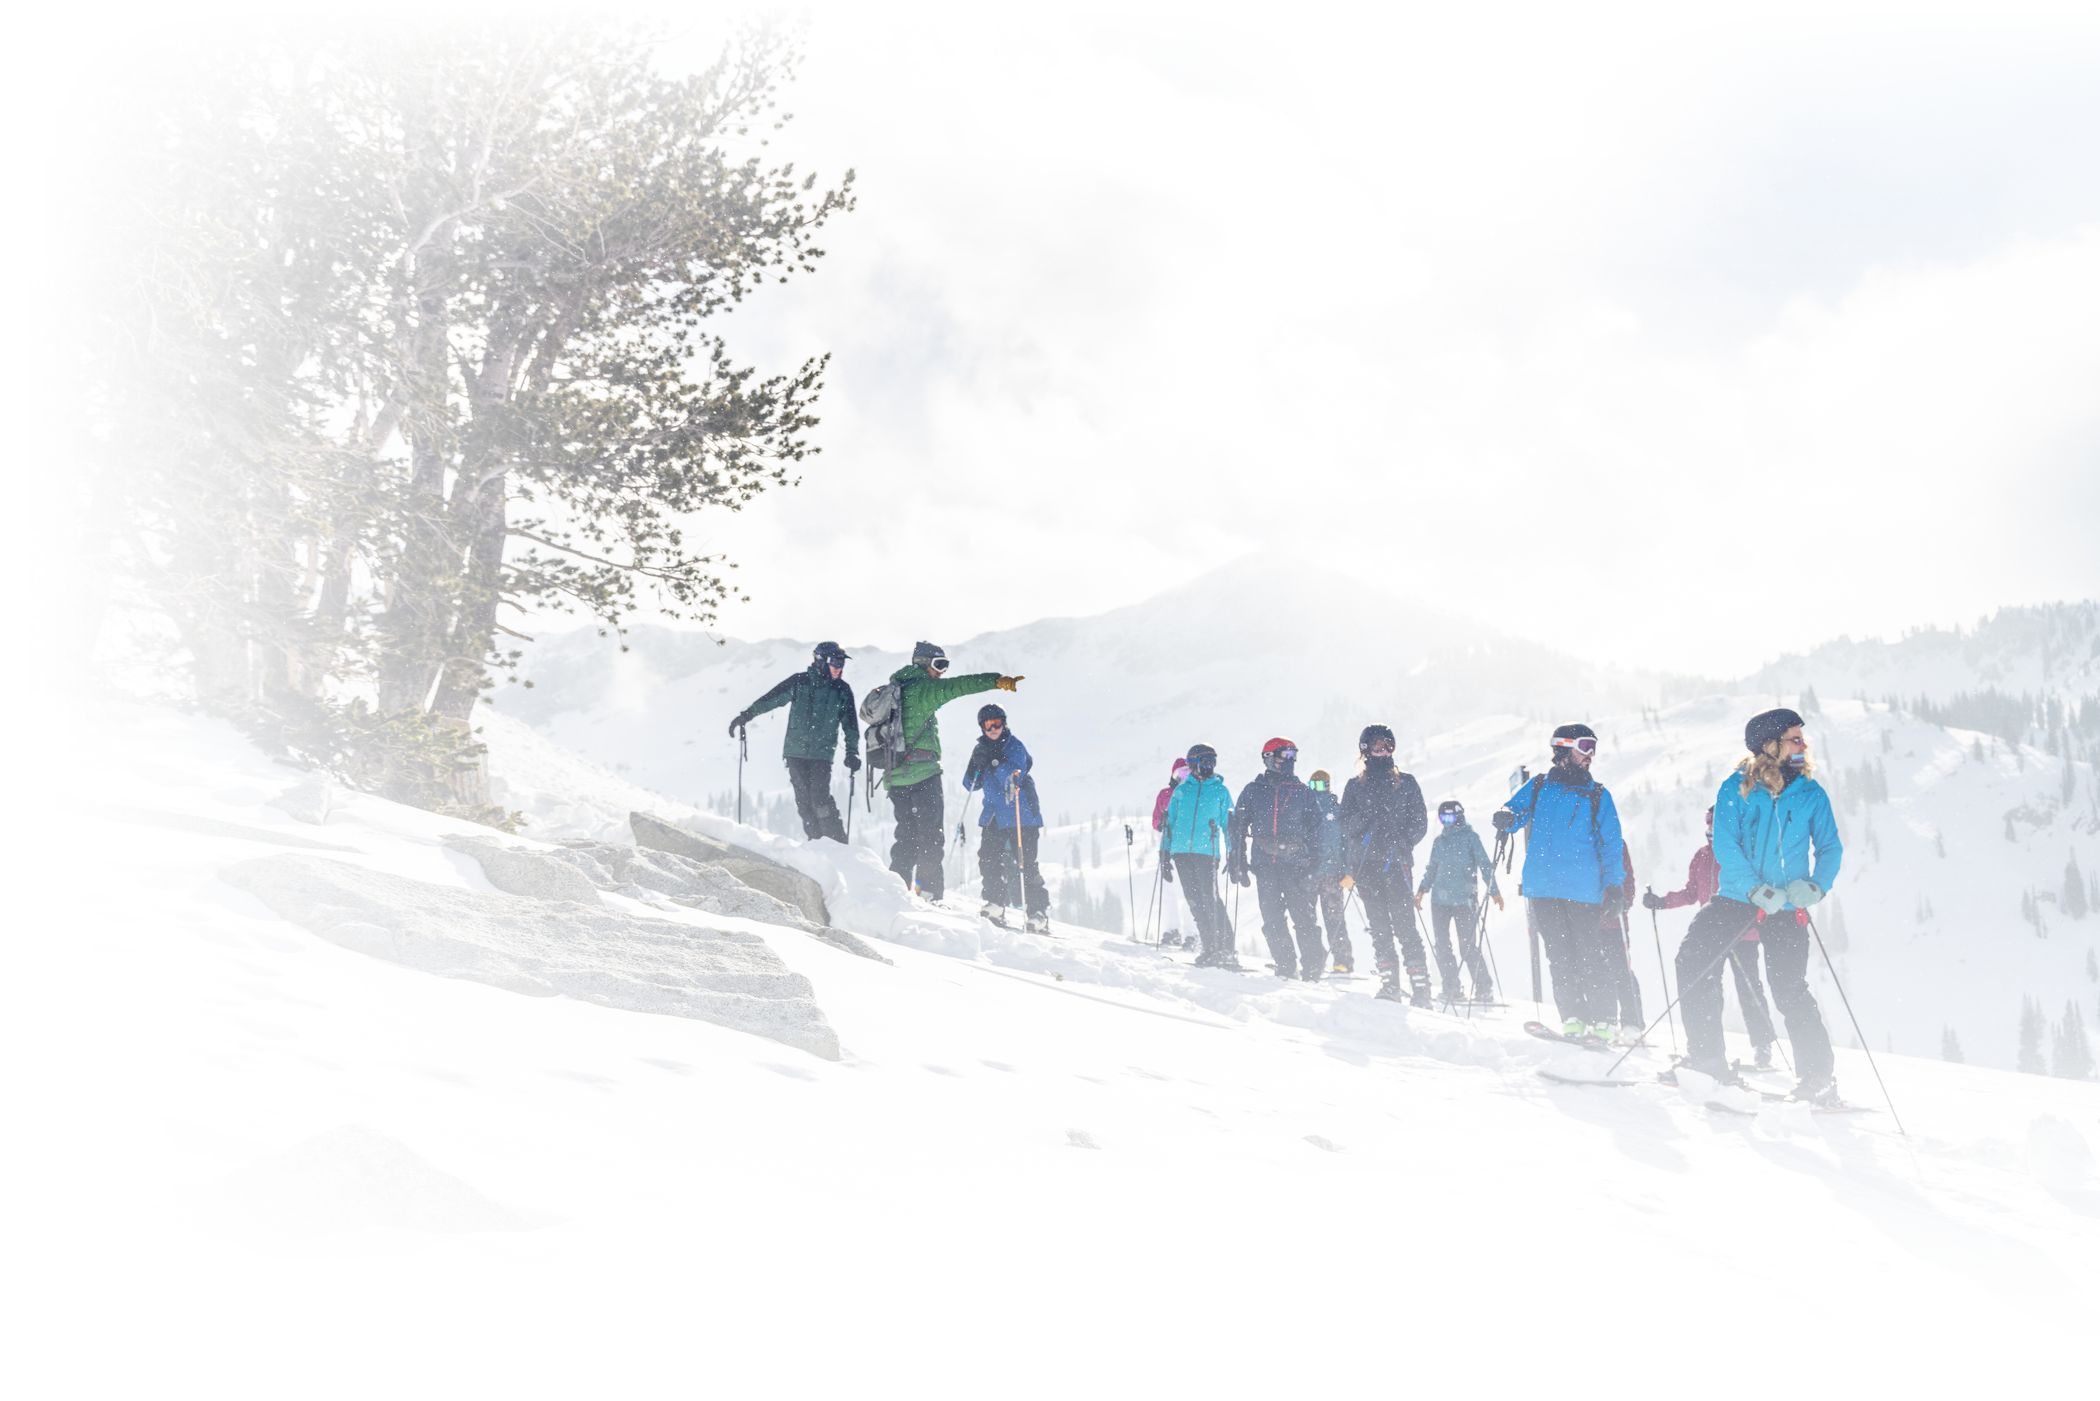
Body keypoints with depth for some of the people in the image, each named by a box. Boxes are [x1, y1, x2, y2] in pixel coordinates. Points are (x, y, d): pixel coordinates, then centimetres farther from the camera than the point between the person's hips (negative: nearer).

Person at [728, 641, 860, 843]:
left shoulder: (842, 690, 5)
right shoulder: (799, 682, 1)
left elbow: (850, 725, 11)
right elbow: (770, 699, 3)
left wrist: (852, 752, 6)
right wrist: (745, 715, -1)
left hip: (822, 754, -1)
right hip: (795, 751, 1)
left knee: (819, 798, -15)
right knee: (803, 798, -2)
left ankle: (837, 843, -10)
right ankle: (815, 839, 5)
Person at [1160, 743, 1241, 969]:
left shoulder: (1220, 791, 10)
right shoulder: (1181, 790, 14)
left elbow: (1230, 825, 9)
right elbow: (1168, 823, 17)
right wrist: (1164, 855, 11)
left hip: (1207, 852, -3)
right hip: (1181, 852, 3)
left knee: (1210, 900, -13)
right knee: (1195, 901, 2)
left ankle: (1226, 949, -11)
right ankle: (1209, 948, 7)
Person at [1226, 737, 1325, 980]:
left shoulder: (1302, 792, 11)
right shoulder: (1253, 791, 11)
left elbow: (1314, 828, 10)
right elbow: (1238, 826, 11)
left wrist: (1313, 858, -1)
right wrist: (1237, 860, 5)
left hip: (1295, 863, -1)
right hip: (1265, 864, 1)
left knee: (1303, 916, -8)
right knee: (1272, 919, -3)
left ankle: (1313, 966, -1)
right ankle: (1285, 965, 5)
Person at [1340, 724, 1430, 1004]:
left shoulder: (1406, 783, 12)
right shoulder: (1355, 786, 15)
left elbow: (1419, 822, 7)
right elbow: (1345, 826, 10)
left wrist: (1402, 845, -9)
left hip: (1396, 865, -2)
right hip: (1365, 865, 2)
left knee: (1404, 927, -10)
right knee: (1379, 929, 0)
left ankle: (1421, 988, -9)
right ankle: (1389, 985, 3)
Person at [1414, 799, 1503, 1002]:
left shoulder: (1470, 837, 1)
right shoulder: (1439, 841, 16)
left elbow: (1484, 864, -3)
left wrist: (1494, 890, -11)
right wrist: (1422, 889, 15)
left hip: (1464, 900, -5)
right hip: (1439, 900, 5)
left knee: (1468, 947, -7)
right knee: (1442, 947, 2)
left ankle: (1484, 989, 3)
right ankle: (1452, 989, 8)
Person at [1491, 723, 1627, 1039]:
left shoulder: (1598, 795, 10)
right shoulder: (1539, 787, 13)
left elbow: (1611, 844, 8)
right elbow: (1516, 809, 10)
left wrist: (1615, 886, -4)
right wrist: (1506, 818, -16)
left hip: (1585, 892, -1)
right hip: (1543, 888, 1)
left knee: (1593, 958, -4)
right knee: (1560, 957, 0)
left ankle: (1605, 1021, 4)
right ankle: (1573, 1019, 4)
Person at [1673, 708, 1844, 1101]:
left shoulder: (1811, 794, 3)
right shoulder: (1737, 788, -2)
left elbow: (1830, 848, 6)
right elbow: (1724, 845, -10)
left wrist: (1815, 885, -14)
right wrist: (1756, 890, -22)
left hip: (1787, 908, 0)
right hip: (1736, 896, 1)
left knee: (1790, 989, -8)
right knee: (1693, 961, -13)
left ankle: (1819, 1076, 5)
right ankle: (1707, 1057, -1)